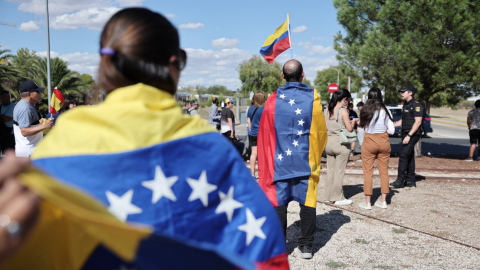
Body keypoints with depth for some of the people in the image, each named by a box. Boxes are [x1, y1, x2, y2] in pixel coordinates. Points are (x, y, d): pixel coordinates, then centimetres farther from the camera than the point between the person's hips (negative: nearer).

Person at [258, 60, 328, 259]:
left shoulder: (273, 99, -3)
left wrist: (268, 159, 14)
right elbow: (321, 131, 4)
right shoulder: (313, 97, -3)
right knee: (307, 201, 8)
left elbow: (264, 133, 3)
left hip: (279, 159, 0)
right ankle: (306, 246, 12)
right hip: (306, 160, 0)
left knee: (278, 201, 6)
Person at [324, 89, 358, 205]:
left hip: (329, 142, 6)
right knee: (339, 171, 1)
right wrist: (354, 121, 7)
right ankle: (338, 198, 7)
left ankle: (328, 196, 19)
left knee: (330, 170, 12)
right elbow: (349, 128, -13)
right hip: (341, 143, -6)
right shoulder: (343, 110, -11)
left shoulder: (328, 110, 8)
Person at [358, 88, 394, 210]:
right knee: (384, 171, 12)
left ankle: (367, 202, 10)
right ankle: (383, 201, 17)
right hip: (384, 142, 2)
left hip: (369, 142, -2)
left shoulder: (365, 111, -8)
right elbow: (391, 130, -4)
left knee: (368, 171, 6)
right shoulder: (386, 111, -5)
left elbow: (361, 125, 2)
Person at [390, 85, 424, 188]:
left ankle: (400, 180, -14)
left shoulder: (416, 105, -12)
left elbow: (418, 122, -18)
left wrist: (409, 136, -23)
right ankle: (410, 181, 15)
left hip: (413, 134, -9)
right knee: (409, 156, 11)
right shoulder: (406, 105, 17)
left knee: (404, 155, -15)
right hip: (405, 134, 9)